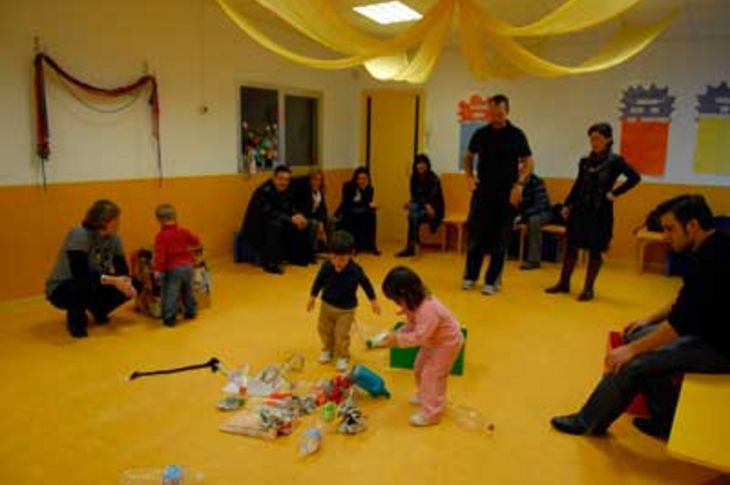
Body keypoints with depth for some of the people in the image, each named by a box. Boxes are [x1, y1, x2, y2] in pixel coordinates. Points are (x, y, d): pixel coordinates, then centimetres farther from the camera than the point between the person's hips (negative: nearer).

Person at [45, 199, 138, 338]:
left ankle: (99, 311, 13)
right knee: (86, 285, -40)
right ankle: (75, 320, -8)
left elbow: (122, 268, -5)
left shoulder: (114, 238, -8)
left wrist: (125, 282, -28)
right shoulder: (79, 235, -27)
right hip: (61, 290, -6)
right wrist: (112, 280, -38)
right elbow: (80, 273, -34)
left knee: (133, 284, -11)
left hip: (94, 284, 6)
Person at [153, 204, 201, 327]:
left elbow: (160, 254, -17)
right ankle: (191, 312, 33)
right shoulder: (183, 231, 6)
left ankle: (169, 318, 2)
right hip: (188, 266, 6)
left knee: (171, 294, 0)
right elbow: (196, 242, 18)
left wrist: (158, 270, -18)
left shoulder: (161, 236, -10)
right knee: (188, 291, 21)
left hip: (173, 269, -6)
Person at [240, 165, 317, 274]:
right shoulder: (264, 191, -22)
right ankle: (270, 263, -29)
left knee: (304, 225, -2)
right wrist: (291, 218, -35)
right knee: (275, 224, -38)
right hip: (255, 230, -8)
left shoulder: (287, 191, 2)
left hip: (275, 224, 8)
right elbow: (268, 213, -32)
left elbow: (291, 209, 6)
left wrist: (298, 216, -17)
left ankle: (295, 257, 10)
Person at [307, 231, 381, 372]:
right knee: (325, 330, 19)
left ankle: (342, 357, 22)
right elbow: (318, 281, -1)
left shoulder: (356, 270, -21)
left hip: (346, 309, -3)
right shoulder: (326, 266, -17)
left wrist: (373, 300, -3)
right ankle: (327, 350, 45)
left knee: (342, 334, -1)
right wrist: (312, 297, 6)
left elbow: (366, 284, -7)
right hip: (327, 305, 3)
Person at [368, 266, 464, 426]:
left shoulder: (427, 310, -40)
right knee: (419, 369, 20)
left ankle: (431, 414, 1)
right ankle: (423, 396, 42)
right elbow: (412, 326, 0)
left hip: (447, 342, -10)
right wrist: (395, 333, -15)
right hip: (433, 341, 10)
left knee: (431, 375, -9)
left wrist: (398, 339, -33)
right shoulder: (414, 304, -9)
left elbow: (419, 336, -38)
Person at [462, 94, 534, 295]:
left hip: (506, 194, -2)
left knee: (499, 240, 2)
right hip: (482, 192, 2)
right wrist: (469, 176, 3)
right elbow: (469, 156, 18)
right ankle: (470, 276, 17)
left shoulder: (516, 135, -1)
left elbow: (528, 162, 1)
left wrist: (519, 184, -13)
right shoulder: (481, 133, 5)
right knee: (475, 235, 3)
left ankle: (492, 281, 11)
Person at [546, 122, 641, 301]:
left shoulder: (615, 161, -5)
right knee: (571, 246, 8)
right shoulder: (585, 161, 7)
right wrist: (567, 205, 11)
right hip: (580, 209, 4)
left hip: (600, 211, -4)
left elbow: (635, 178, -14)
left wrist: (614, 193, -14)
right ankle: (564, 283, 20)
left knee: (594, 250, 3)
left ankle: (588, 288, 12)